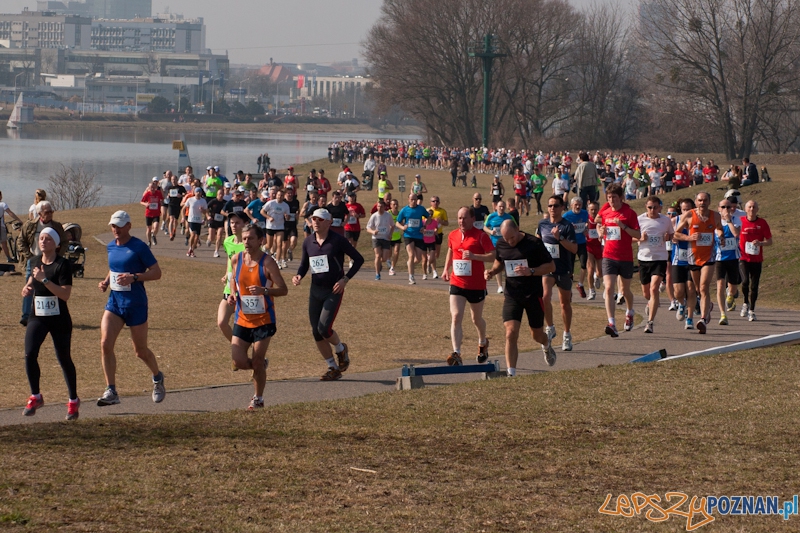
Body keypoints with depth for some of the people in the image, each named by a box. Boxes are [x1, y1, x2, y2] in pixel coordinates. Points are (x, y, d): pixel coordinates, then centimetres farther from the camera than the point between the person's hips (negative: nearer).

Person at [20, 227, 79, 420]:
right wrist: (28, 287, 3)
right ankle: (35, 397, 2)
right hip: (37, 318, 5)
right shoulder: (35, 262, 6)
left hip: (59, 320, -5)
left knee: (64, 359, 4)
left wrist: (44, 280, -27)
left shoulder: (63, 265, -13)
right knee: (29, 354, -14)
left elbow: (65, 294, -22)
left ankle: (73, 401, 22)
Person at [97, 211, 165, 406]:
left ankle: (157, 378, 37)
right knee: (105, 344, -12)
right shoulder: (111, 247, 9)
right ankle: (111, 392, -9)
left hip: (135, 303, -5)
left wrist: (134, 277, -24)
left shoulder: (139, 247, -11)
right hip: (114, 301, 5)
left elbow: (156, 272, -11)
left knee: (140, 350, 6)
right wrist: (106, 281, 5)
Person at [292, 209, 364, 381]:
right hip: (315, 290, 5)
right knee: (316, 333, 3)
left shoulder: (337, 241, -11)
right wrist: (299, 276, -5)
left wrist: (345, 279, -13)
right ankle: (333, 368, 18)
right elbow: (304, 264, 17)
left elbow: (359, 259, -5)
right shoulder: (308, 242, 4)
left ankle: (341, 350, 18)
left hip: (333, 291, -5)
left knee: (324, 329, -16)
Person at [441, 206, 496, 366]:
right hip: (457, 284, 3)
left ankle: (483, 343, 46)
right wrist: (446, 269, 12)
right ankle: (456, 354, -22)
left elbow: (493, 256, -14)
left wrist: (474, 256, -26)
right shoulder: (453, 235, 6)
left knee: (476, 319, 15)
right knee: (455, 317, -14)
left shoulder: (481, 236, -10)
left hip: (477, 285, -3)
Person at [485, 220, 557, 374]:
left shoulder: (534, 243, -13)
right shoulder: (501, 245, 0)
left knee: (537, 334, 13)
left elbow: (551, 266, -8)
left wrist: (531, 271, -23)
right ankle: (511, 373, -13)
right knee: (511, 333, -14)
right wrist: (492, 271, -2)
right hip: (512, 295, 2)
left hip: (533, 295, -2)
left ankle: (546, 346, 51)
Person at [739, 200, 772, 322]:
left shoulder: (762, 223, 1)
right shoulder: (740, 221, 1)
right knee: (745, 281, -18)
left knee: (754, 286, 1)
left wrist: (760, 243, -15)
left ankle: (752, 311, 14)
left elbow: (770, 241, 4)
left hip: (757, 259, 1)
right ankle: (746, 303, 7)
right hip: (743, 258, -1)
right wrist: (737, 250, -1)